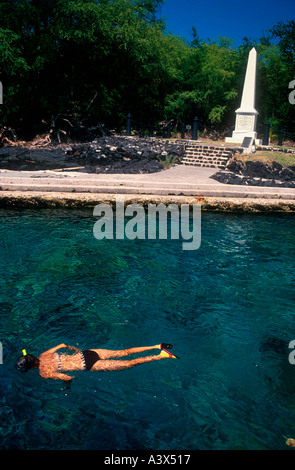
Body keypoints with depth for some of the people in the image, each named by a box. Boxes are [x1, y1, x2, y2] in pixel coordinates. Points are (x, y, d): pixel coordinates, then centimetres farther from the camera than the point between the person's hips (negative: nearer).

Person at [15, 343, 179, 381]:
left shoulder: (44, 373, -11)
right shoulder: (44, 355, 10)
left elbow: (67, 378, -16)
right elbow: (63, 344, 21)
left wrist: (72, 378, 6)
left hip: (88, 365, -7)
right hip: (85, 353, 7)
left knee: (128, 364, -5)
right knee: (123, 353, 11)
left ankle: (161, 356, -8)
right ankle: (157, 347, 8)